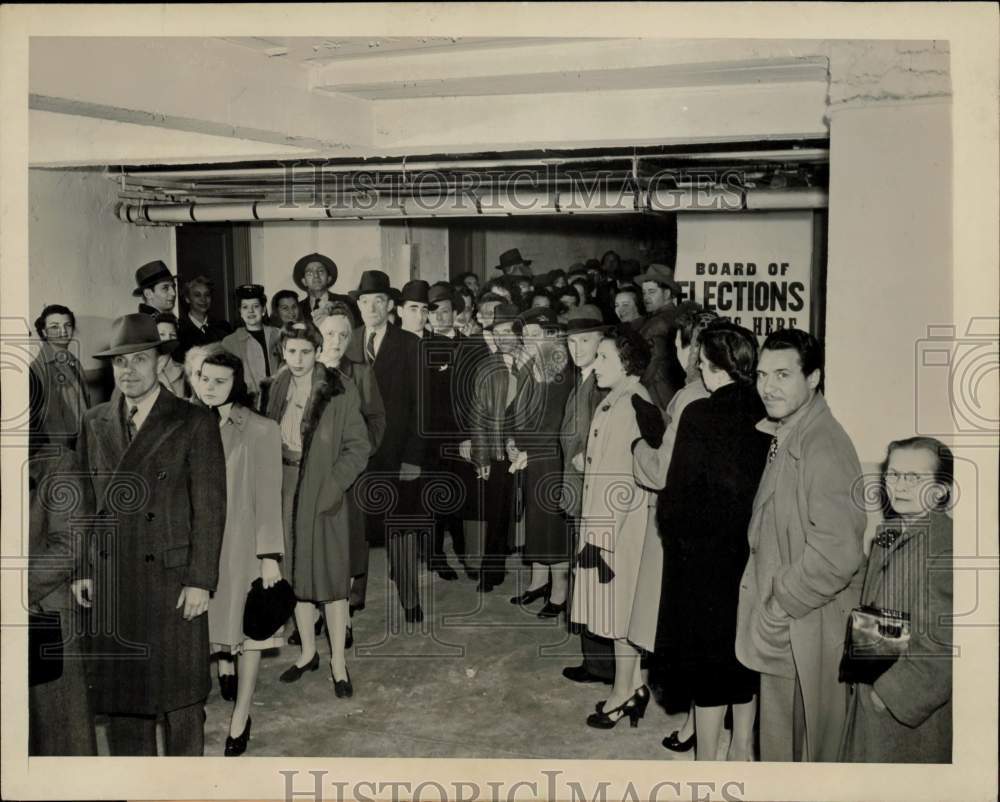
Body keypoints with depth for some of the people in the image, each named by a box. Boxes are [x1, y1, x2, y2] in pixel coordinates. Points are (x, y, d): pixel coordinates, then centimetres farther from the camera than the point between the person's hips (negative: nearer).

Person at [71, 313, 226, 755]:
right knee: (121, 693, 12)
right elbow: (86, 503, 11)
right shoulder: (94, 423, 8)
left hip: (172, 579, -3)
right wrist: (83, 569, 6)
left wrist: (200, 581, -11)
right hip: (111, 582, 4)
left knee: (180, 696, 7)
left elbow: (209, 508, -7)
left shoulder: (195, 423, -5)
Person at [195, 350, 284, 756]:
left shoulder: (260, 430, -8)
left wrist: (270, 555, -10)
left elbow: (268, 498, -8)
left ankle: (240, 719, 20)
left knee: (247, 630, 6)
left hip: (243, 544, -3)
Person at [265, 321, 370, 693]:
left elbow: (358, 446, -9)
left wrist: (335, 484, -20)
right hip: (285, 491, 5)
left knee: (330, 574, 1)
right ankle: (308, 651, 29)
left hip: (322, 493, -5)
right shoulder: (279, 387, 4)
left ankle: (338, 661, 13)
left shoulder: (340, 390, -11)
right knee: (294, 572, 13)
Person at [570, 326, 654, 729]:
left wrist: (601, 529, -22)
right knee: (620, 605, 17)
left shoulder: (631, 405, -21)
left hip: (621, 520, -9)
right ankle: (634, 684, 29)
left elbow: (623, 474, -23)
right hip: (604, 518, 9)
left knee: (620, 605, 3)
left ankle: (624, 692, 18)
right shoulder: (615, 400, 9)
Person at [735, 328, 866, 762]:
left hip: (810, 629, -8)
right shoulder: (782, 437, 8)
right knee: (778, 741, 20)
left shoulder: (825, 447, -22)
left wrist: (777, 611, -16)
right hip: (779, 626, 8)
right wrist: (762, 600, 7)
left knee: (811, 746, 9)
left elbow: (837, 555, -26)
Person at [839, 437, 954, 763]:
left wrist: (891, 691, -17)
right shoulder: (886, 536, 9)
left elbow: (944, 640, -21)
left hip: (914, 707, -7)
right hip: (869, 697, 8)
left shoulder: (946, 546, -18)